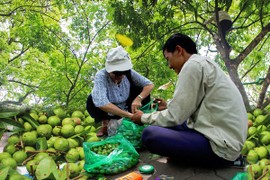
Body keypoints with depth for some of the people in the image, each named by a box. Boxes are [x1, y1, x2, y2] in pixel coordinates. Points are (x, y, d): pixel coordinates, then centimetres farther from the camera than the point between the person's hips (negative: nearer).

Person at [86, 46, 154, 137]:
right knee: (92, 100, -32)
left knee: (141, 90, -17)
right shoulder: (101, 76, -32)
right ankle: (105, 124, -7)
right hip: (109, 113, -3)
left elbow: (149, 84, -17)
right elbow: (100, 103, -46)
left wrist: (138, 98, -36)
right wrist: (128, 115, -44)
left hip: (127, 108, 3)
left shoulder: (128, 72, -21)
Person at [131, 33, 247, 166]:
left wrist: (143, 118, 2)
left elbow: (174, 116, -13)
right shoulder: (204, 64, 15)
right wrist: (169, 107, 25)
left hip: (220, 146, -10)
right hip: (227, 138, 10)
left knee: (150, 134, -16)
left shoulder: (193, 65, -14)